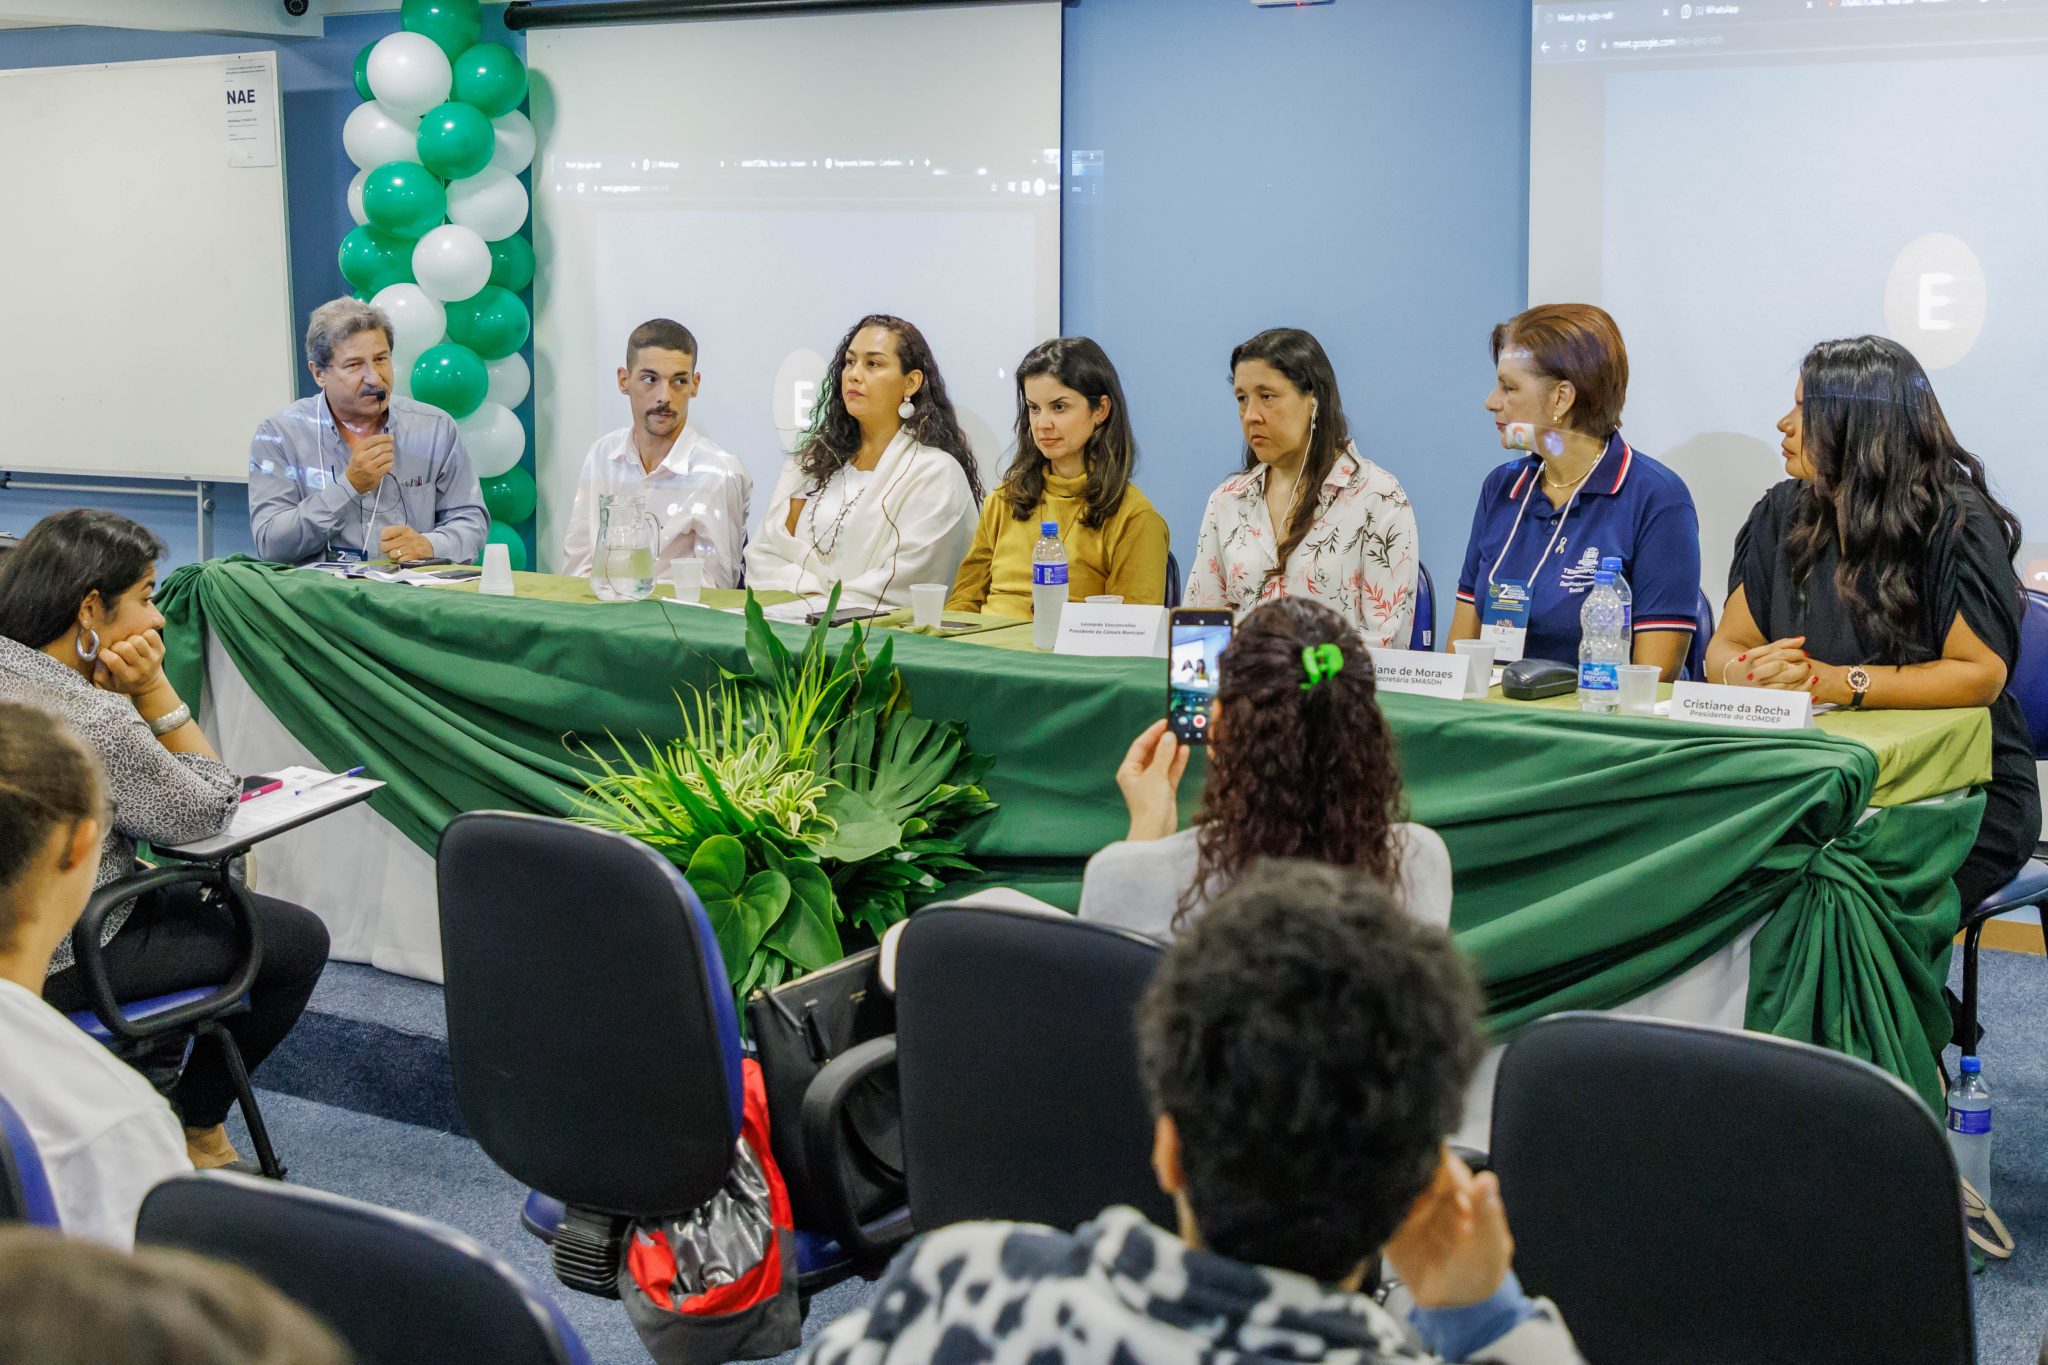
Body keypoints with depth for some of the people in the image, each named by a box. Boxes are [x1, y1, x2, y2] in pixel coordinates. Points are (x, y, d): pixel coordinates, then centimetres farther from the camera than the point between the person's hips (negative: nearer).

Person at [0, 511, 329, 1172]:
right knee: (298, 939, 6)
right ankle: (191, 1129, 21)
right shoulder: (91, 719, -29)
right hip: (64, 963, -9)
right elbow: (208, 813, -14)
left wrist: (115, 692, -8)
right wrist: (153, 688, -16)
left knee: (194, 893, 32)